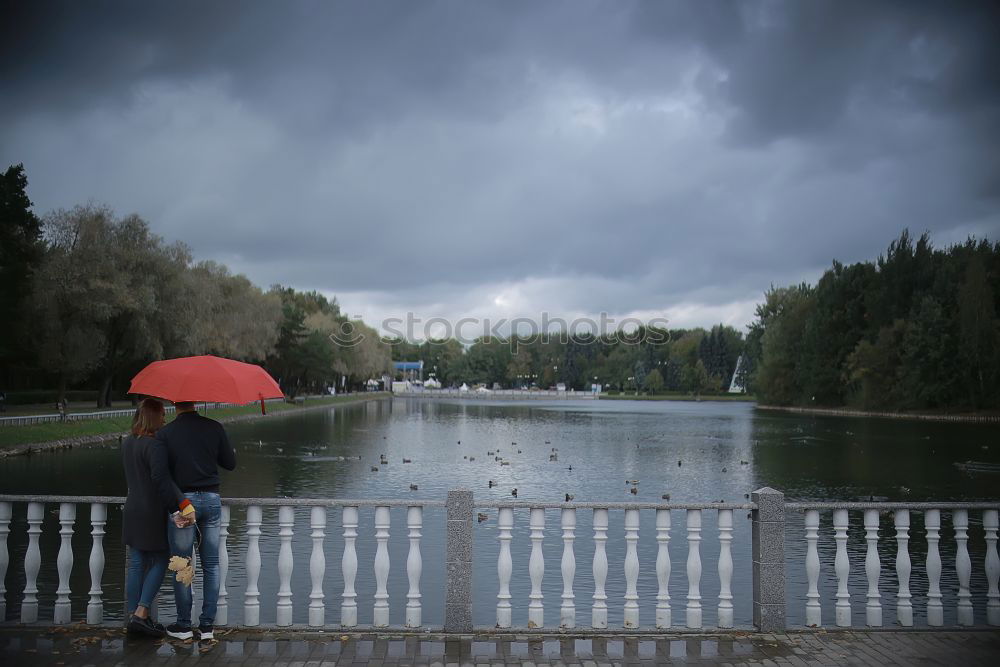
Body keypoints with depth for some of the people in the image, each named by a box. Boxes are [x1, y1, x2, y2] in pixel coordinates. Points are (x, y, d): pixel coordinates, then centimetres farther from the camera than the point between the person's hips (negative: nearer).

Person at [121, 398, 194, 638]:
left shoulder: (127, 444, 9)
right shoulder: (154, 445, -18)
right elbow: (162, 478, -28)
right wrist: (184, 503, -30)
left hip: (132, 509, 8)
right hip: (152, 512, -8)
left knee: (136, 564, 11)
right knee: (159, 562, 4)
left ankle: (134, 617, 14)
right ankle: (141, 614, -2)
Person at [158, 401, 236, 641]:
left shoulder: (165, 434, -6)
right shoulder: (214, 428, -1)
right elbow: (230, 463, 4)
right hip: (211, 499, 2)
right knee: (211, 565, 8)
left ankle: (183, 625, 14)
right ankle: (207, 625, 10)